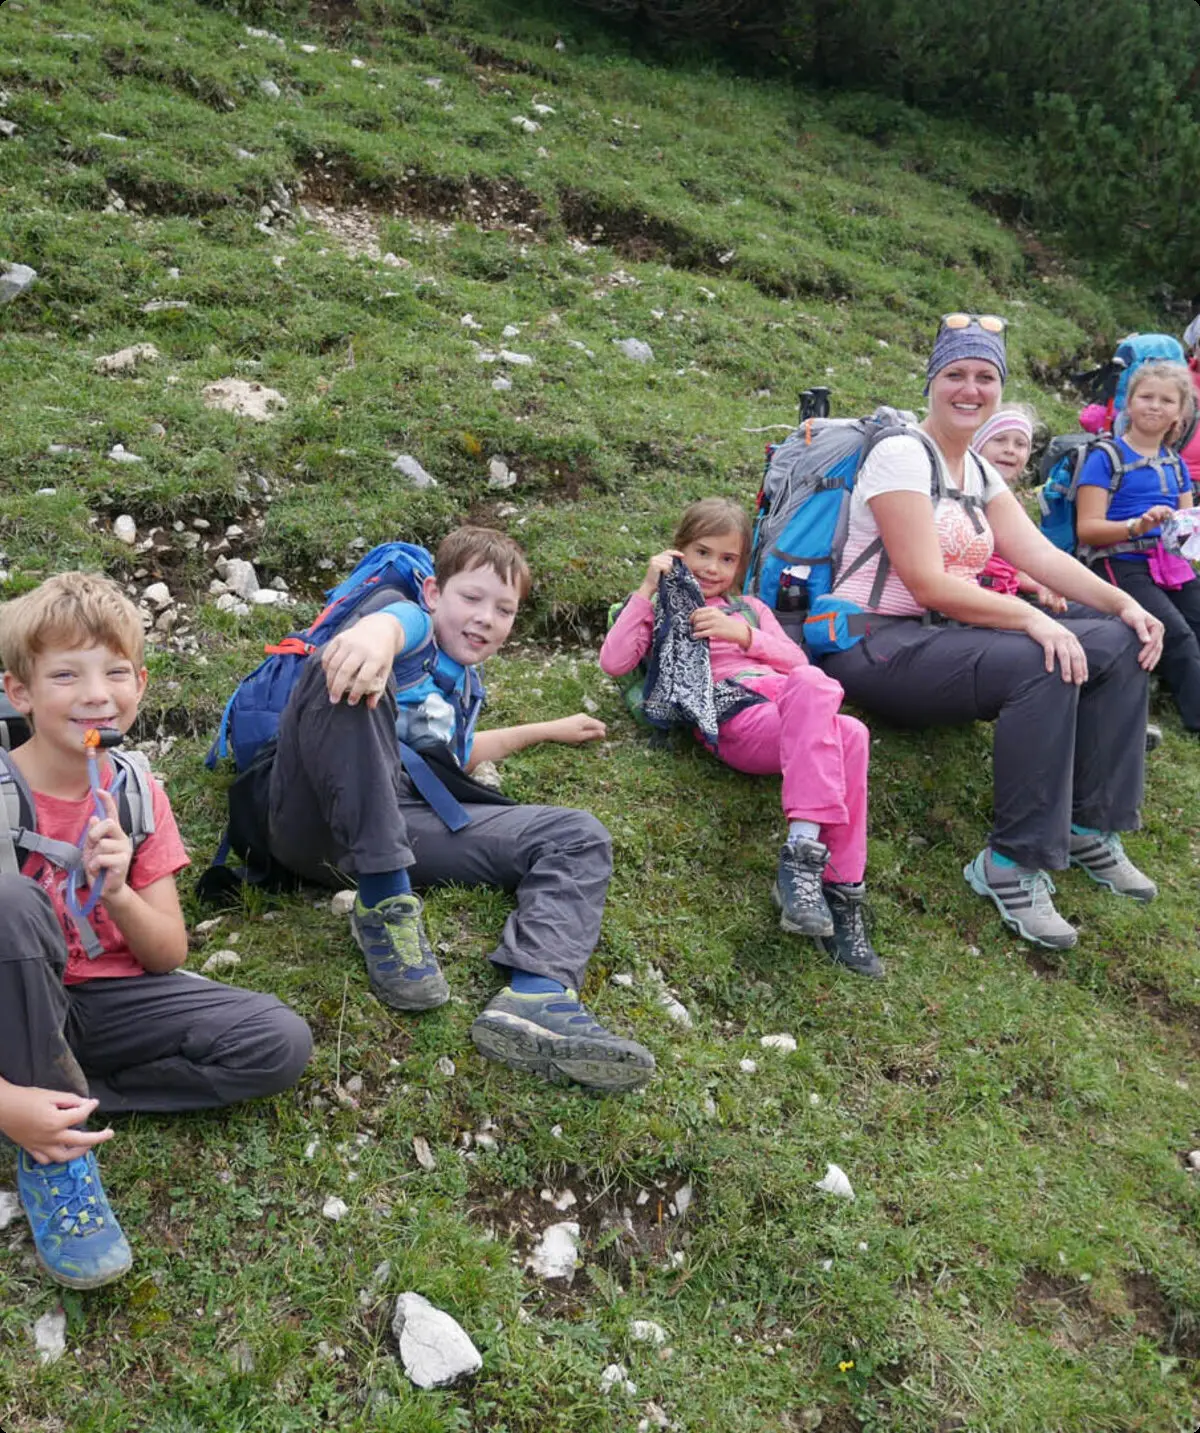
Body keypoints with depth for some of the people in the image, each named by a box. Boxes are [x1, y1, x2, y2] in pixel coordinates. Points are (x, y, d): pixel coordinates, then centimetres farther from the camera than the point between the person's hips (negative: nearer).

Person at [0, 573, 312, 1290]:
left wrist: (118, 893, -24)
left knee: (282, 1044, -15)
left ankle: (68, 1094, -10)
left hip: (111, 1002, 4)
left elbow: (169, 955, -2)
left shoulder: (138, 795, -4)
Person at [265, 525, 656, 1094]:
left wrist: (549, 729, 53)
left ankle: (534, 998, -33)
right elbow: (387, 619, -23)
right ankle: (383, 900, -30)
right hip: (323, 820, -7)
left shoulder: (465, 684, 28)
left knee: (579, 835, -2)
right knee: (352, 667, -32)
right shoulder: (412, 617, 5)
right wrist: (373, 638, -50)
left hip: (405, 824, 7)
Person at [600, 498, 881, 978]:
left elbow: (797, 660, 19)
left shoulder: (750, 608, 36)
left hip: (794, 714, 5)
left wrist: (745, 635, 3)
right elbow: (614, 662, 6)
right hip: (733, 718, -4)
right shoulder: (664, 610, 25)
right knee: (814, 688, -37)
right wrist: (647, 589, 6)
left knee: (850, 735, -32)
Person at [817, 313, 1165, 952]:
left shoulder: (977, 470, 16)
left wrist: (1122, 603, -7)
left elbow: (1040, 553, 7)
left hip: (946, 635, 9)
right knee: (1043, 665, -32)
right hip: (876, 645, -9)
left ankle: (1091, 828, 6)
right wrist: (1032, 618, -26)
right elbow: (927, 583, -20)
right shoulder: (902, 455, -11)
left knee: (1119, 643, -1)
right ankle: (1013, 864, -22)